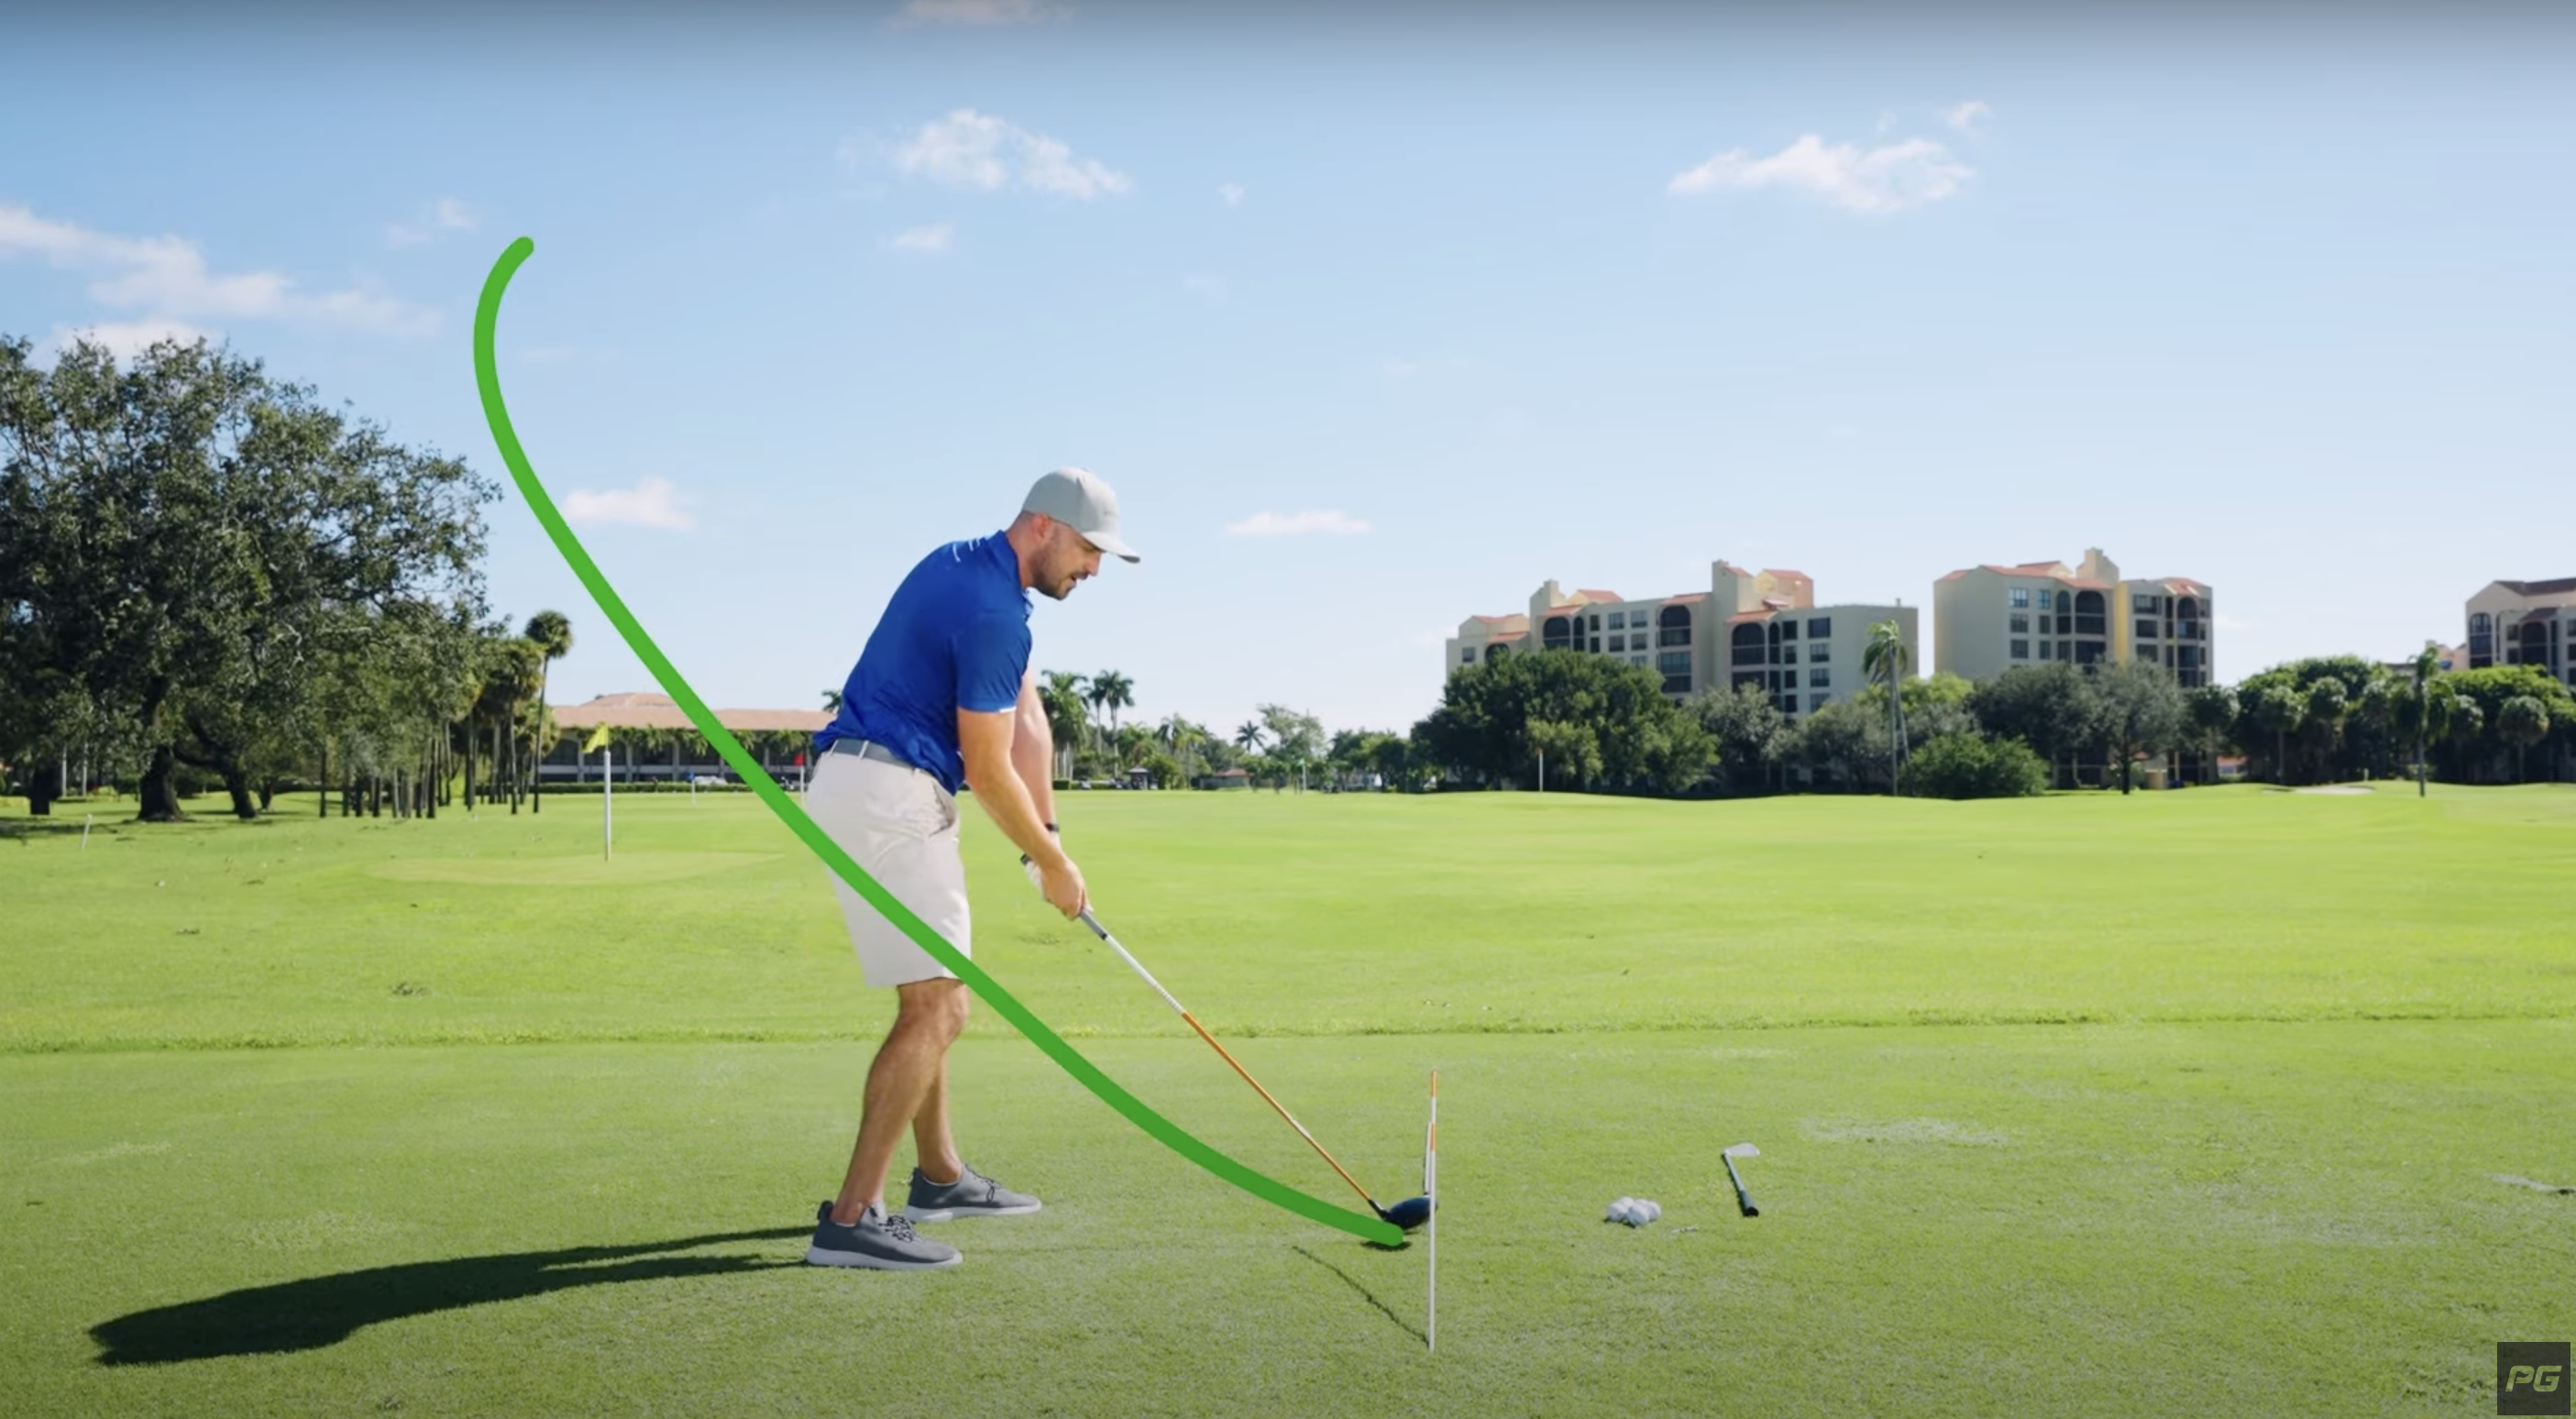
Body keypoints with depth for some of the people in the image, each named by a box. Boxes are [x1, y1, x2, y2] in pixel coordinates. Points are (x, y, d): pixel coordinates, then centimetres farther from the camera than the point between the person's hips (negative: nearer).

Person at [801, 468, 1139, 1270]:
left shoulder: (980, 575, 15)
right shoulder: (989, 608, -18)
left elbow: (1027, 722, 11)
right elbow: (987, 771, -14)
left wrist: (1045, 838, 4)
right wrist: (1054, 864, -2)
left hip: (878, 793, 11)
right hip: (885, 798, -11)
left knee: (934, 993, 19)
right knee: (936, 1006, -11)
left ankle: (939, 1177, 30)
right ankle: (851, 1218, -12)